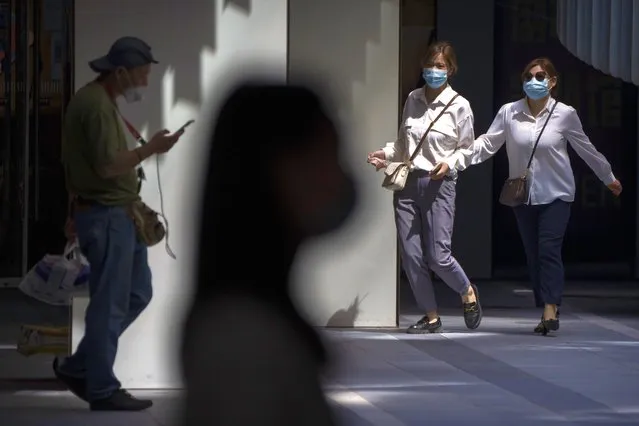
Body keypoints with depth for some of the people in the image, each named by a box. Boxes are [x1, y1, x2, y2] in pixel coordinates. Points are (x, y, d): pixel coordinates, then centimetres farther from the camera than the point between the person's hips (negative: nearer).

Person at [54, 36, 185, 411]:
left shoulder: (100, 100, 16)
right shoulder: (97, 105, -17)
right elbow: (108, 166, -23)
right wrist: (151, 149, -16)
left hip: (117, 216, 11)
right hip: (107, 217, -11)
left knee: (137, 293, 14)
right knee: (110, 304, -4)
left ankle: (79, 367, 18)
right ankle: (103, 389, 3)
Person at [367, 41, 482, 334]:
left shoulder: (459, 106, -4)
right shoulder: (413, 100, 9)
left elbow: (467, 148, 1)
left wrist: (450, 164, -16)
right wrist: (386, 154, 1)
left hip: (439, 185, -5)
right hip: (408, 183, 5)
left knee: (438, 256, -9)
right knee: (411, 256, 2)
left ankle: (468, 293, 21)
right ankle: (431, 317, 14)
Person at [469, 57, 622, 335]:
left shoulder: (565, 114, -5)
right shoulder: (509, 113, -4)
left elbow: (586, 149, 7)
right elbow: (487, 144, -7)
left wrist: (608, 178, 17)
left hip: (555, 194, -2)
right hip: (523, 194, 3)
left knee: (549, 249, -15)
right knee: (533, 254, 5)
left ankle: (550, 309, -19)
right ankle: (546, 312, 12)